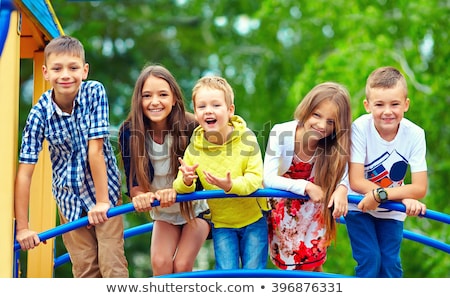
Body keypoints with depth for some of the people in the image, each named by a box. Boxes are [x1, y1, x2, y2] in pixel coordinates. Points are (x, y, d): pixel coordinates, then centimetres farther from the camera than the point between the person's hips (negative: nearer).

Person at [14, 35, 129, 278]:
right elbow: (25, 171, -17)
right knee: (84, 270, 5)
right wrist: (22, 227, -18)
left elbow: (95, 150, -21)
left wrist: (101, 201, -20)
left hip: (104, 189, -1)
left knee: (112, 264, -6)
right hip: (70, 198, 1)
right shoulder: (39, 113, -17)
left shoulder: (95, 92, -19)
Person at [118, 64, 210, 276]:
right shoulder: (129, 132, -20)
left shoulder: (191, 128, -27)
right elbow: (133, 183, -19)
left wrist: (175, 192, -46)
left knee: (181, 265, -15)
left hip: (195, 207, -2)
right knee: (160, 263, -14)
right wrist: (141, 197, -43)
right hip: (163, 212, 2)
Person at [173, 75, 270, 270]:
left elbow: (255, 177, -20)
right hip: (222, 223, 1)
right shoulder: (194, 148, -10)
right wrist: (186, 181, -31)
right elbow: (180, 186, -6)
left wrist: (231, 185, -40)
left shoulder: (246, 138, -16)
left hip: (253, 218, -1)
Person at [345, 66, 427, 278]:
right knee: (369, 260, -11)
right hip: (359, 207, -2)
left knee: (391, 264, -1)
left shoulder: (415, 134, -20)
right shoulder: (360, 128, -26)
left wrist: (380, 194, -35)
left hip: (391, 212, 2)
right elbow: (356, 182, -25)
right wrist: (403, 198, -32)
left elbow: (419, 188, -20)